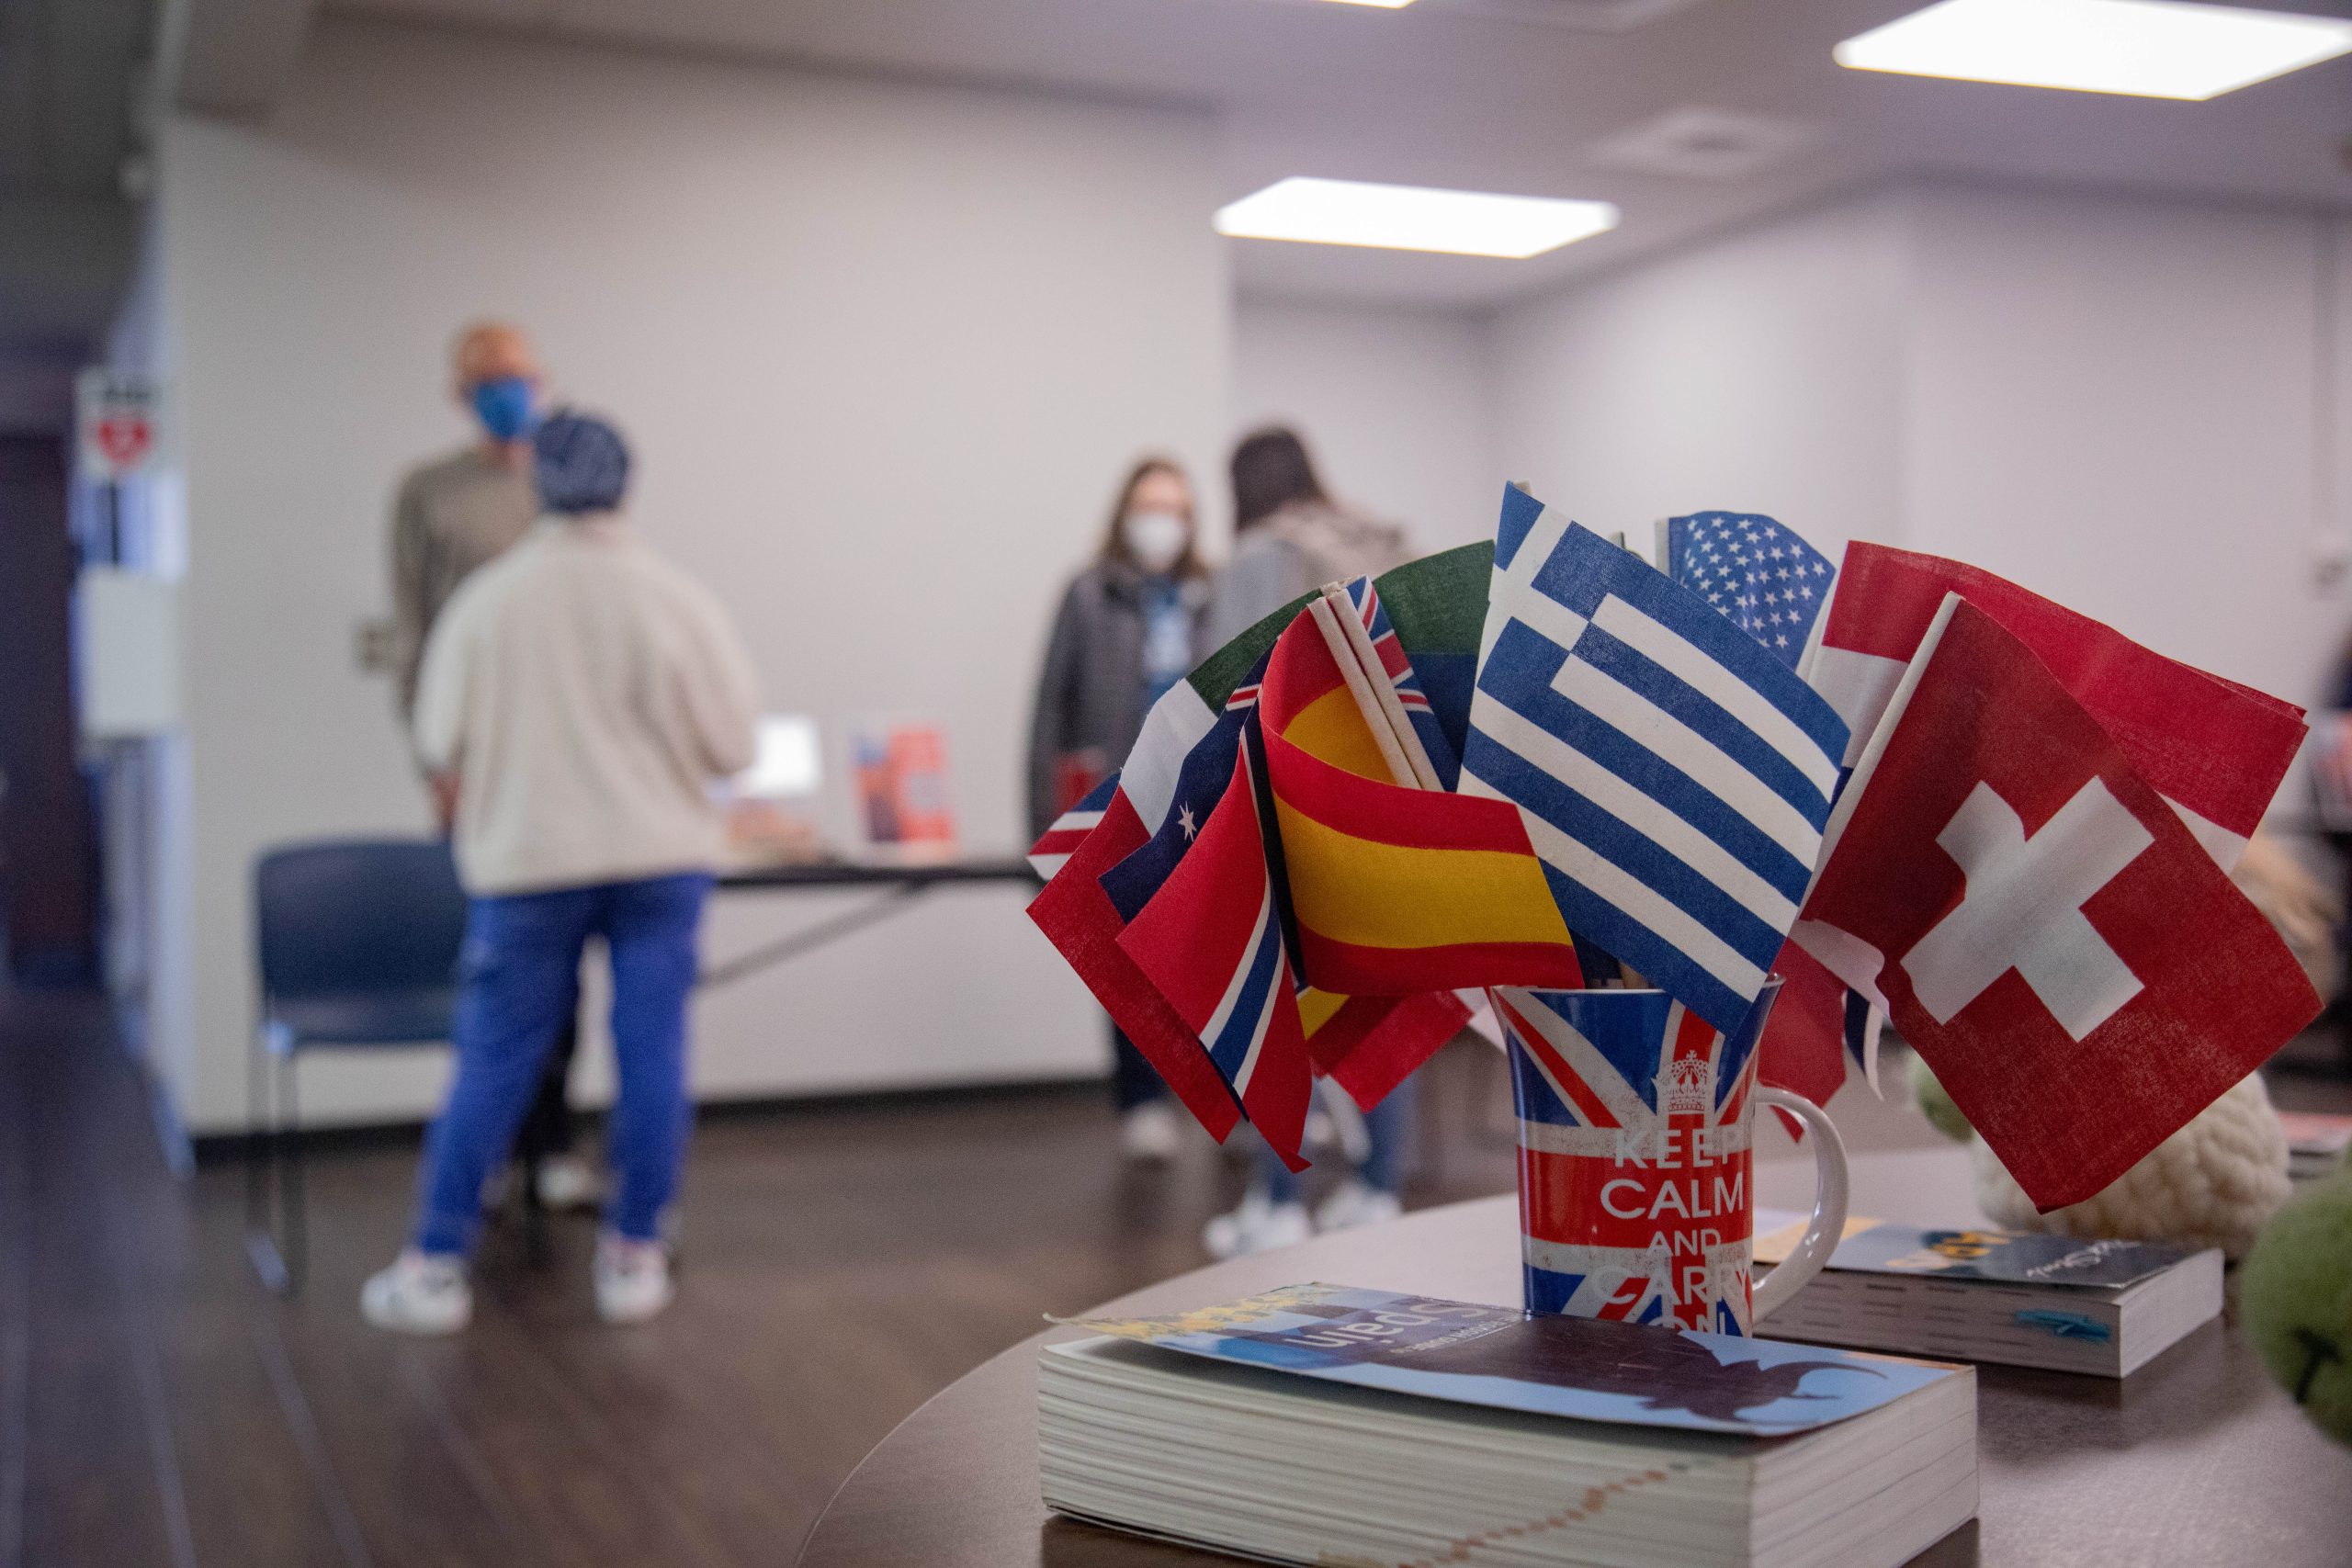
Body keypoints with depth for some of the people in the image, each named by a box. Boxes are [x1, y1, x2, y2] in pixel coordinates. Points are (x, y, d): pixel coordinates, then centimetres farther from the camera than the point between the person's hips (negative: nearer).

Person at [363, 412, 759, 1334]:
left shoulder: (486, 600, -4)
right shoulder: (678, 600, -5)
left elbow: (443, 752, 1)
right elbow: (731, 747, -2)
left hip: (528, 861, 0)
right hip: (663, 855, 0)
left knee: (494, 1062, 6)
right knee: (652, 1053, 5)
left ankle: (435, 1267, 12)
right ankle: (634, 1258, 11)